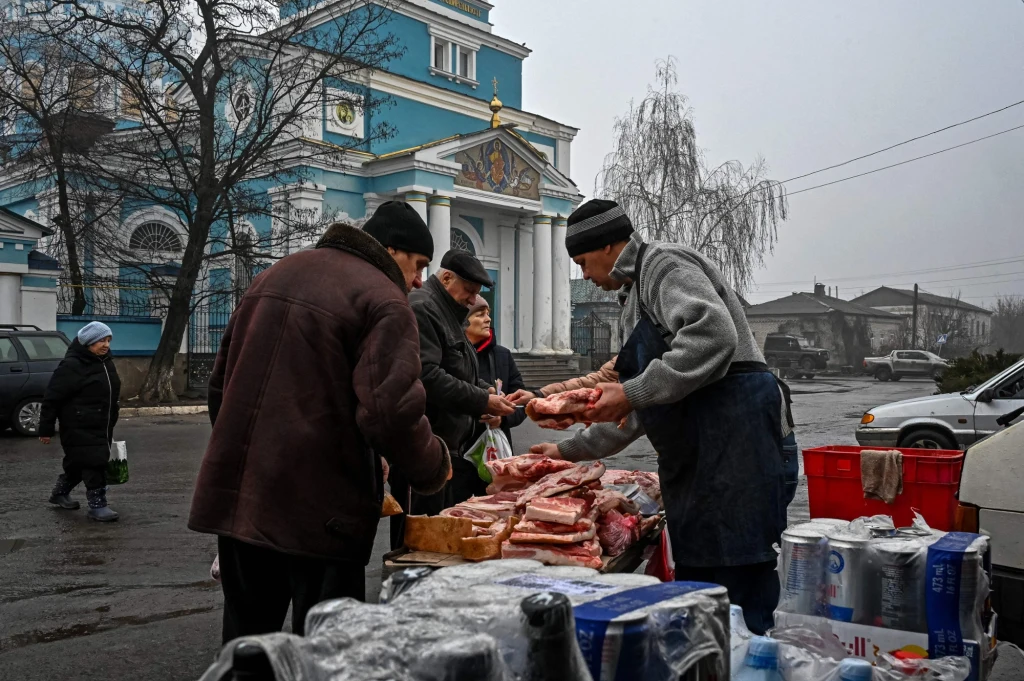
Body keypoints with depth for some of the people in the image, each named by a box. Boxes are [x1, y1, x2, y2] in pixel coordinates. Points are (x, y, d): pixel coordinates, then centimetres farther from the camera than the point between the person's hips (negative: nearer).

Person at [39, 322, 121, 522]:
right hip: (80, 428, -9)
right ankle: (97, 505, -1)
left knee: (80, 463, 18)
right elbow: (52, 397, -14)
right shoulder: (71, 365, -16)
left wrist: (111, 422, 23)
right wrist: (46, 429, -13)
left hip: (102, 427, 9)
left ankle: (60, 493, 37)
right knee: (93, 463, -9)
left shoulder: (106, 362, 11)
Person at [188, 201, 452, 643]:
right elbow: (392, 412, -21)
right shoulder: (383, 300, -10)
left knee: (246, 630, 19)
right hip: (319, 505, -7)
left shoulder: (276, 275, 14)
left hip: (235, 495, 8)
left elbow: (221, 381, 20)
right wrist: (434, 469, -3)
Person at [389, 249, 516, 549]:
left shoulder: (447, 313, 21)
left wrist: (489, 393, 8)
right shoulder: (420, 309, -13)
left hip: (451, 446, 11)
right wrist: (482, 401, -18)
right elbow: (427, 376, -24)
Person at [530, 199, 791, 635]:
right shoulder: (634, 296, 26)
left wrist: (632, 391, -22)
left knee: (740, 585, -10)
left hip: (732, 423, -11)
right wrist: (571, 450, 29)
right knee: (694, 575, 13)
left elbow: (713, 336, -25)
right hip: (696, 449, 11)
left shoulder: (663, 264, -4)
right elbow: (638, 413, 30)